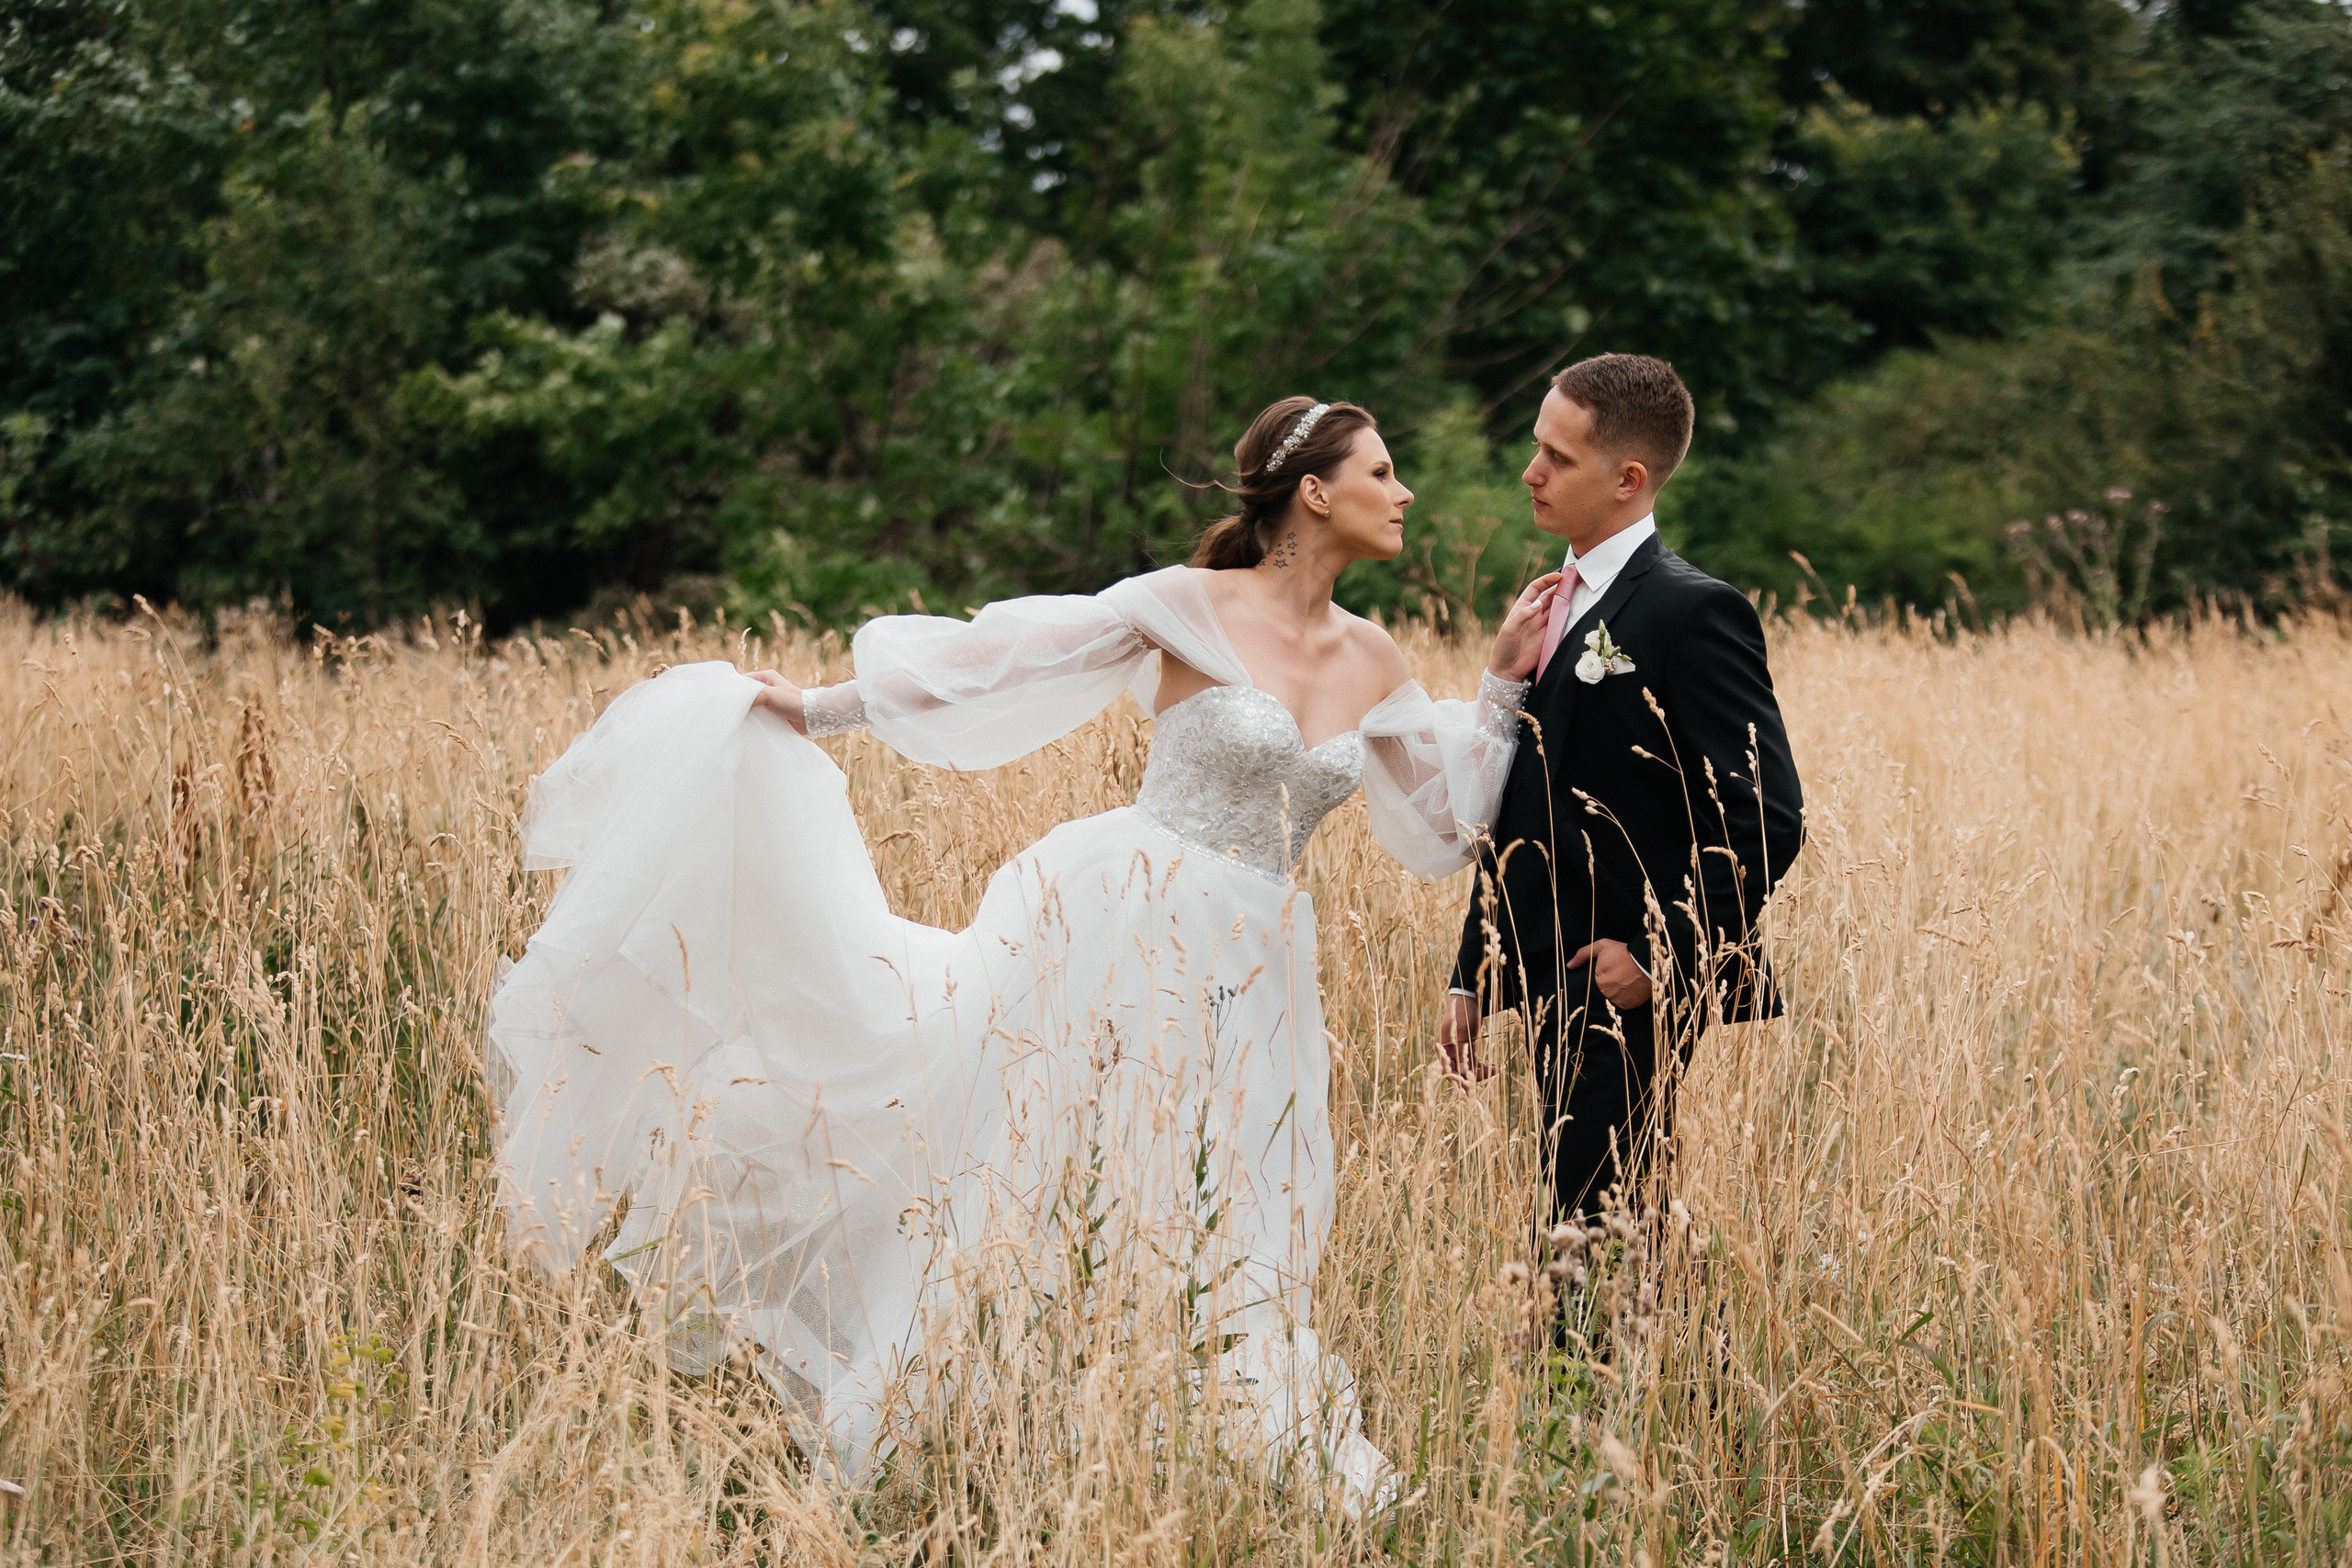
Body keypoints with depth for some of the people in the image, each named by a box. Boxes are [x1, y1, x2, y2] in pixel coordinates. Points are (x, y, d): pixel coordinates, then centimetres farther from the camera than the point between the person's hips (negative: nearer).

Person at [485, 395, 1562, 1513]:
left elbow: (1441, 832, 13)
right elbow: (998, 662, -3)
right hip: (1119, 924, -4)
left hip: (1250, 976, 5)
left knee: (1242, 1240, 6)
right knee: (985, 1159, -3)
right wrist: (822, 709, 0)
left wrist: (1503, 686, 4)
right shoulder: (1186, 608, -7)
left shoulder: (1373, 666, 8)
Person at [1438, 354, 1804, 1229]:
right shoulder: (1556, 605, 15)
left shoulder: (1692, 613, -12)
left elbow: (1765, 821, -17)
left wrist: (1660, 957, -17)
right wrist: (1471, 975, 17)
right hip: (1555, 988, 9)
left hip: (1629, 997, -9)